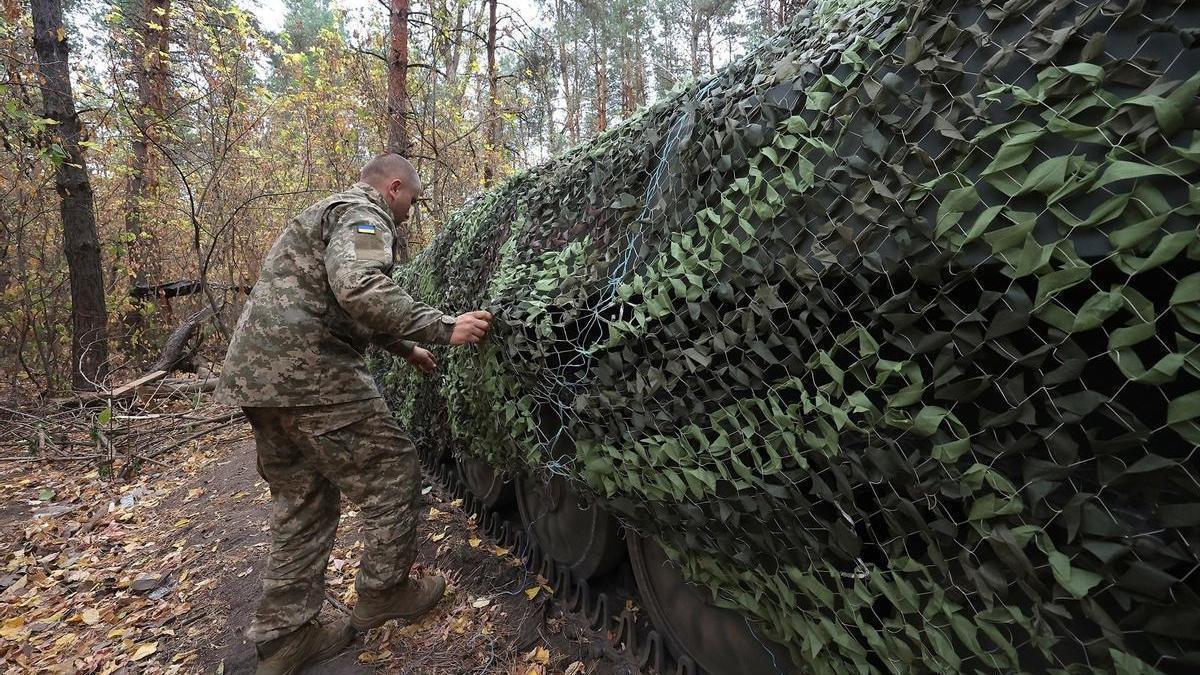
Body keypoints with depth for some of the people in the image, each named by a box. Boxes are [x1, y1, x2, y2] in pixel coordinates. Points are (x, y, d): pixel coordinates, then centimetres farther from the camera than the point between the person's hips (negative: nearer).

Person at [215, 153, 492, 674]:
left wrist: (404, 348, 37)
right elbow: (360, 290, -27)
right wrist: (442, 327, -21)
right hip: (309, 373, -10)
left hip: (258, 372, 11)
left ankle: (283, 633, 23)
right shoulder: (363, 215, -5)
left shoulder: (327, 213, 29)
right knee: (391, 470, 3)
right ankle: (382, 592, 17)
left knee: (302, 498, 15)